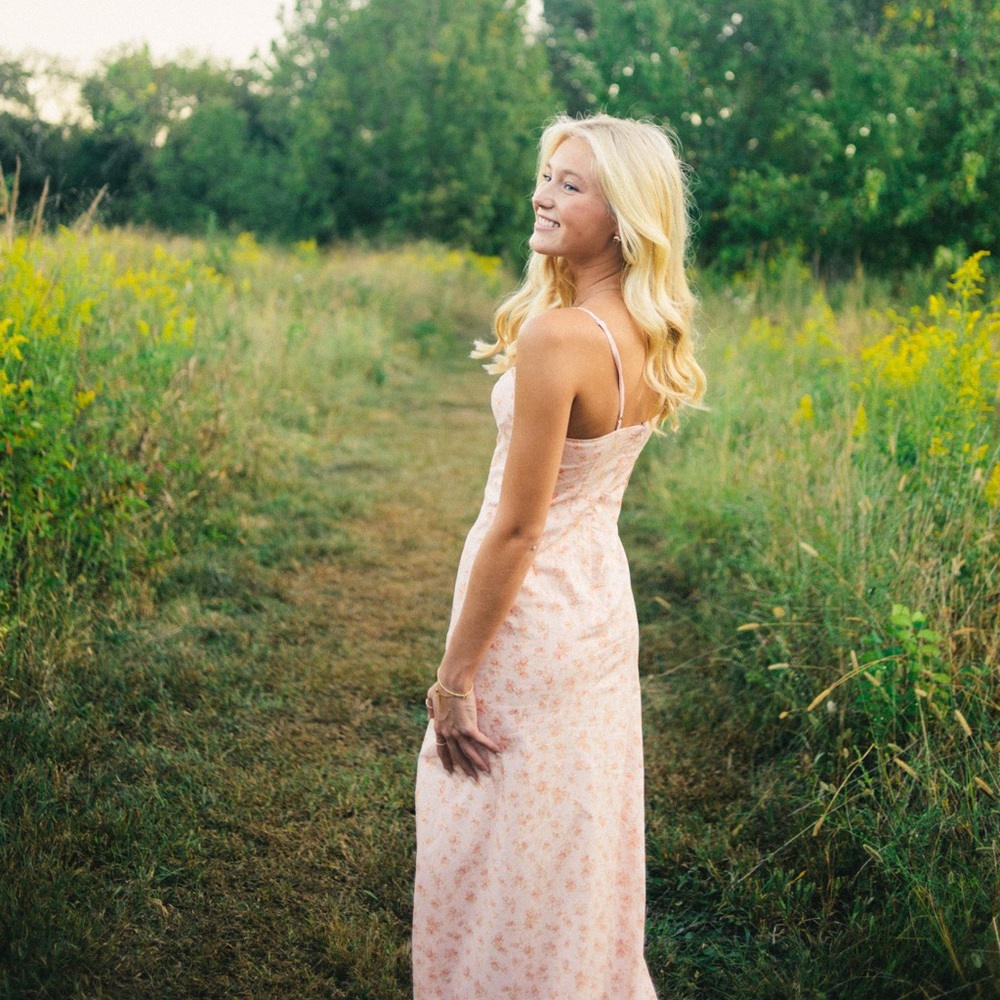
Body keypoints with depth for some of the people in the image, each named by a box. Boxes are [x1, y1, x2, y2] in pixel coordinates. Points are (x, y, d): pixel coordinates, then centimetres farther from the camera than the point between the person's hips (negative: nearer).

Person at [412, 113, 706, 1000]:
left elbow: (515, 529, -21)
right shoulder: (651, 336, -1)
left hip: (530, 621, -8)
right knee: (579, 848, 24)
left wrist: (454, 676, -15)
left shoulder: (557, 335, -25)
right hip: (605, 609, 8)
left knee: (502, 864, 11)